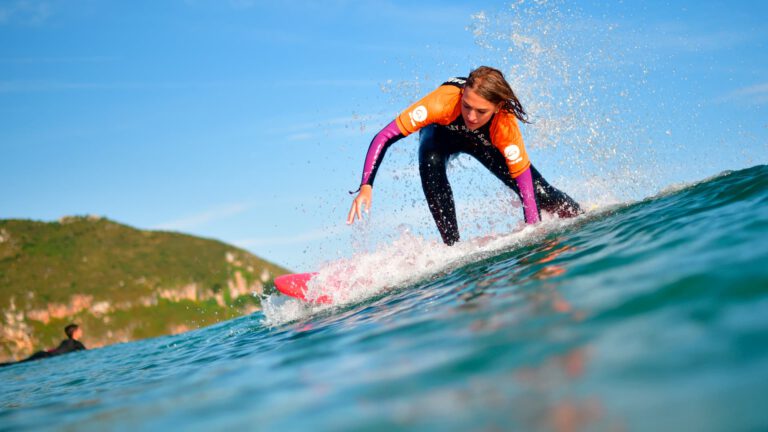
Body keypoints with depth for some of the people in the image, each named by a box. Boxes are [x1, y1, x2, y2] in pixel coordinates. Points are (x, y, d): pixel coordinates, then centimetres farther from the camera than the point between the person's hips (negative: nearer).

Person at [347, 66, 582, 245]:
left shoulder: (506, 127, -40)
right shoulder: (445, 101, -43)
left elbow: (525, 188, -34)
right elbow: (384, 137, -41)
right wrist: (366, 186, -50)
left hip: (485, 143, 0)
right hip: (442, 132, 0)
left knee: (539, 194, -12)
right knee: (431, 162, -36)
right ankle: (452, 244, -25)